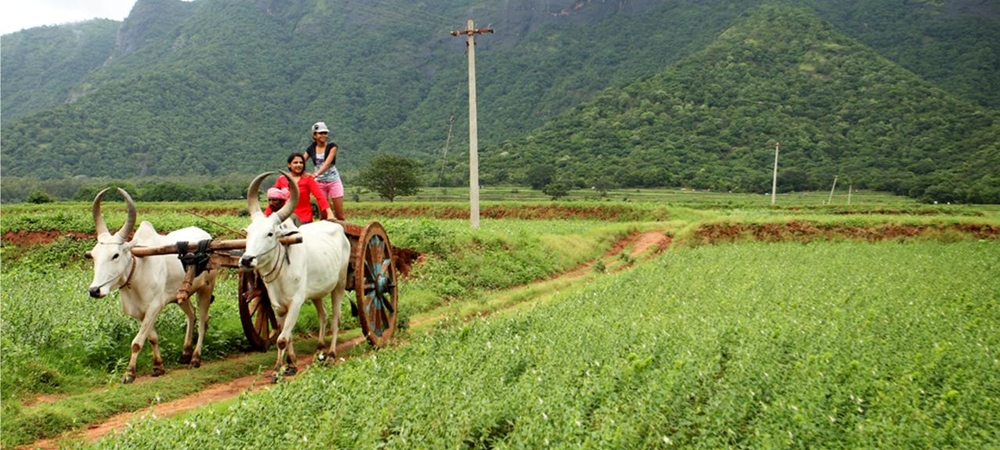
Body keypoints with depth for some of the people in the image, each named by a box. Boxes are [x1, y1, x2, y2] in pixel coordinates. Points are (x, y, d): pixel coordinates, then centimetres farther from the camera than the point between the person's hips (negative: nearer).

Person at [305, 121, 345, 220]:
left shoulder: (332, 146, -5)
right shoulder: (311, 149, 4)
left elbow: (327, 163, -19)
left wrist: (316, 174, -35)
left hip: (333, 182, -2)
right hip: (319, 183, 2)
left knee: (339, 214, -2)